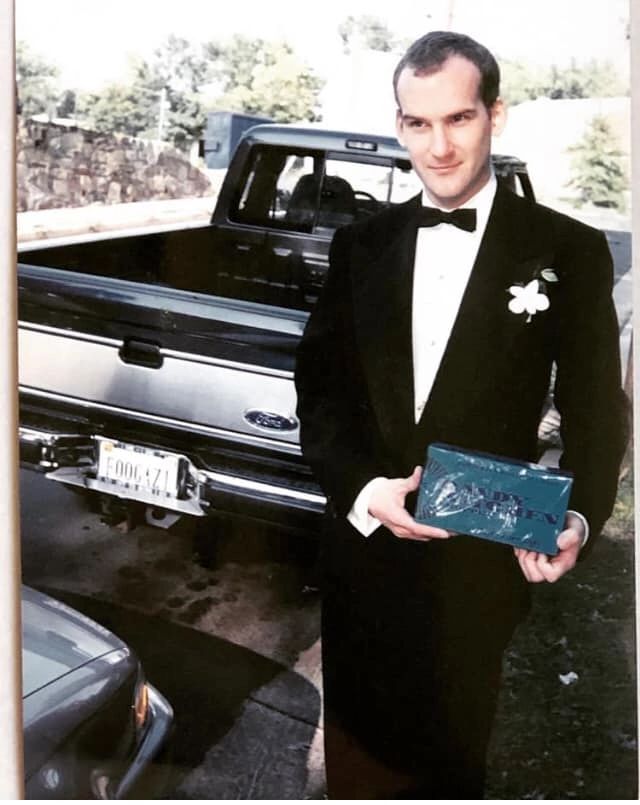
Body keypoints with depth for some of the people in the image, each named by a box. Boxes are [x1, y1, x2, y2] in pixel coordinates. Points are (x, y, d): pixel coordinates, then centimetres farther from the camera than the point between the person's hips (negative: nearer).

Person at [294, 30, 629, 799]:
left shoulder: (570, 251, -4)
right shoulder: (360, 244, 4)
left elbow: (596, 411, -4)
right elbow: (317, 385, 3)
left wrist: (578, 519, -21)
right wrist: (362, 489, -13)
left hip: (479, 561, -2)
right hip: (362, 548, 3)